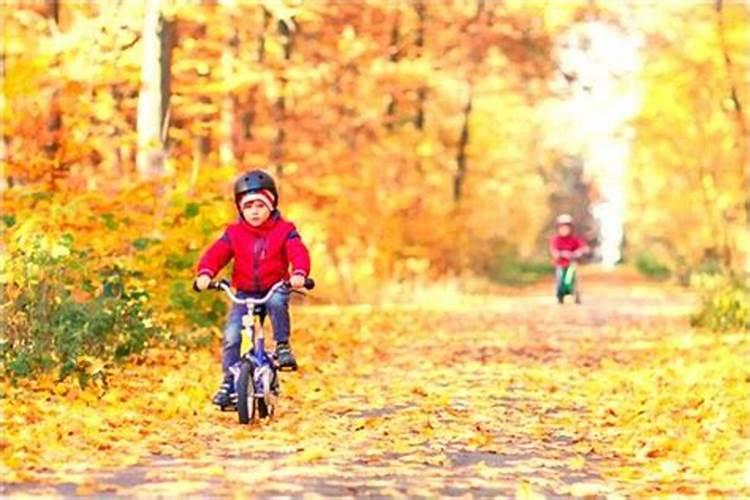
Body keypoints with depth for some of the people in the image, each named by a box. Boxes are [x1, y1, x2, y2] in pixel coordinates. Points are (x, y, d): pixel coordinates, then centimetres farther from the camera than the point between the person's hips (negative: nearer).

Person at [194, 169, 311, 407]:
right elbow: (216, 254, -10)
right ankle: (229, 381, 1)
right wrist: (205, 274, -31)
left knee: (277, 301, -37)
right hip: (244, 293, 2)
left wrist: (299, 273, -41)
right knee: (231, 336, -13)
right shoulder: (234, 233, 0)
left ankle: (283, 345, -17)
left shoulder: (284, 230, -4)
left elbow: (298, 252, -19)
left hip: (275, 288, -2)